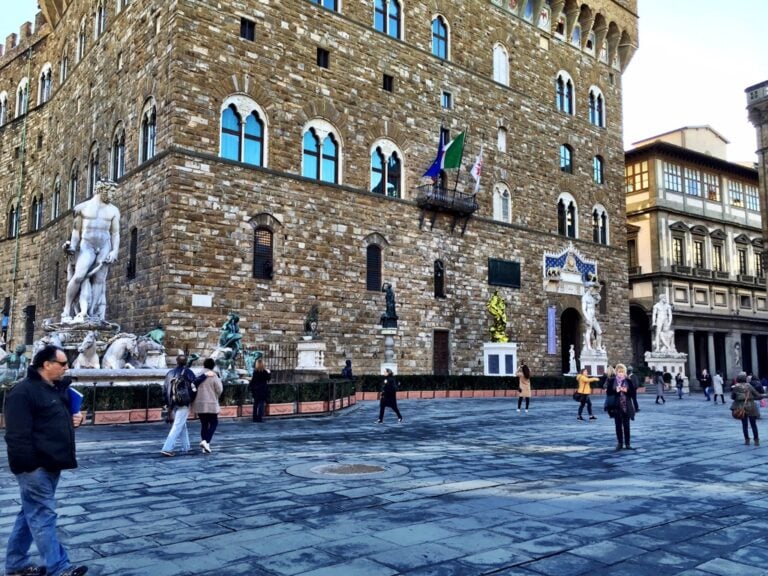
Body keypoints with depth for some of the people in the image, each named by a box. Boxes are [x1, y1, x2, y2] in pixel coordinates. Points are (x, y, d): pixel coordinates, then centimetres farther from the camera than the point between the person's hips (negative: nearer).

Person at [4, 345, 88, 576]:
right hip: (35, 466, -9)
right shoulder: (23, 392, -16)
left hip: (50, 463, 10)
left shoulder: (57, 388, 13)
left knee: (32, 513, 17)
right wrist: (28, 465, -24)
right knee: (43, 514, -5)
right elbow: (17, 434, -21)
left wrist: (74, 419, 6)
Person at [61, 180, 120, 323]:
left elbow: (115, 233, 8)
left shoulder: (113, 210, 10)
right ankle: (66, 311, -12)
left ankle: (91, 314, -9)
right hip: (87, 246, -2)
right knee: (78, 276, -19)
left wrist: (115, 251, -5)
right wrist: (72, 248, 1)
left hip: (105, 247, 2)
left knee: (99, 280, -6)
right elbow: (76, 230, 9)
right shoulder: (83, 207, 6)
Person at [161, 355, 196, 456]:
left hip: (173, 405, 6)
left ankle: (186, 446, 25)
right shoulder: (188, 372, -6)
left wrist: (168, 404, 14)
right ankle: (167, 448, -14)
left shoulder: (170, 373, 9)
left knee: (182, 425, 20)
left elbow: (164, 389, 9)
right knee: (177, 427, -5)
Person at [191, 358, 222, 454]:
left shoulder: (198, 375, 0)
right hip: (211, 404, -4)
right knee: (213, 423, 8)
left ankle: (205, 446, 12)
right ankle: (206, 441, -13)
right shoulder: (214, 376, -10)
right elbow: (219, 390, -10)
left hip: (199, 405, 4)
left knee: (204, 424, 14)